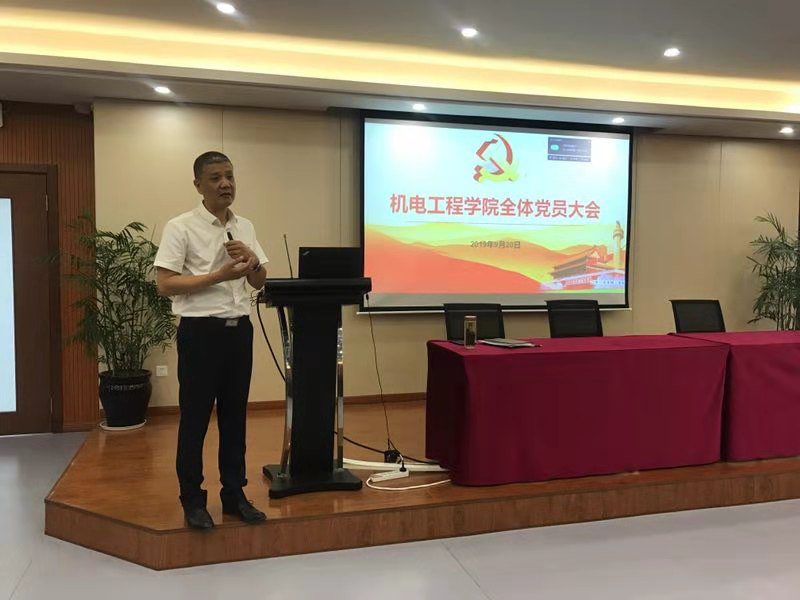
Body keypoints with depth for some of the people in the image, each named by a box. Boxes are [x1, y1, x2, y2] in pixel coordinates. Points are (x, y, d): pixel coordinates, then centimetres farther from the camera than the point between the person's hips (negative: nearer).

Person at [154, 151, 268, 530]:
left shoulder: (245, 227, 11)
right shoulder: (180, 227, -7)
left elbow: (260, 283, 13)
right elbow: (164, 284, -14)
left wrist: (252, 261, -9)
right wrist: (219, 275, -19)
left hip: (239, 329, 6)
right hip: (200, 330, -5)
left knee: (234, 416, 12)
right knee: (195, 418, 4)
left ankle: (234, 494, 25)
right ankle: (192, 500, 19)